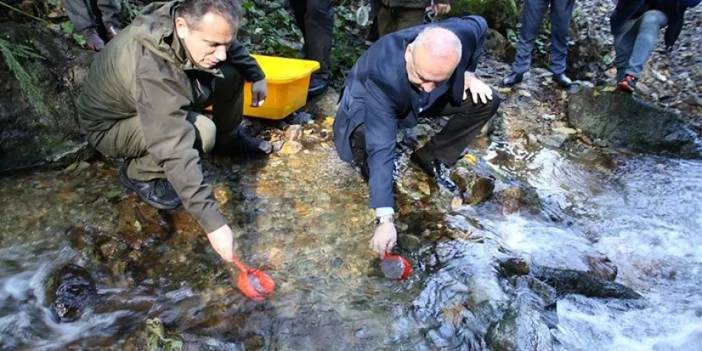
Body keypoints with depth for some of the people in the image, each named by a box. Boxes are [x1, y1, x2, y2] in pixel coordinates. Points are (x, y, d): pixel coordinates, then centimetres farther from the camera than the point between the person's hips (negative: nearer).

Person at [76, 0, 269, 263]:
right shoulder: (152, 69, -42)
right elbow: (176, 151, -46)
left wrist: (256, 75, 6)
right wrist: (212, 221, -47)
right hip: (110, 125, -7)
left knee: (231, 74, -8)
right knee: (200, 133, -33)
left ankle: (226, 142, 16)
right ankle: (138, 174, -6)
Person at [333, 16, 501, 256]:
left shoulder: (462, 35, -31)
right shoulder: (382, 76, -43)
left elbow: (479, 25, -4)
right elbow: (381, 149, -44)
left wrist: (468, 73, -14)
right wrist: (385, 219, -47)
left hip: (425, 102, 5)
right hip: (368, 105, -4)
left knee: (486, 101, -12)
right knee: (368, 140, -38)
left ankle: (431, 160, 5)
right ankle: (370, 171, 0)